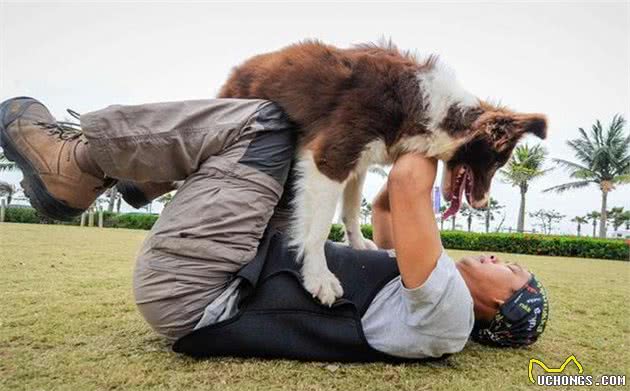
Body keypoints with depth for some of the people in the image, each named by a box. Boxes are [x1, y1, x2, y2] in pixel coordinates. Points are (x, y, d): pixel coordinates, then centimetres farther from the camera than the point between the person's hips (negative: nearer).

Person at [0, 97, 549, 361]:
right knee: (298, 149, 14)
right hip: (252, 272, 9)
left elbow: (407, 185, -20)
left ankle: (78, 153, 5)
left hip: (191, 295, -9)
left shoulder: (448, 312, -13)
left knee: (265, 124, -12)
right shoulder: (415, 288, 14)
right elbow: (386, 206, 24)